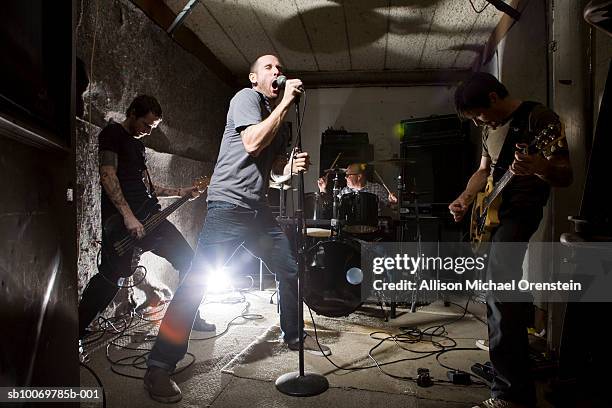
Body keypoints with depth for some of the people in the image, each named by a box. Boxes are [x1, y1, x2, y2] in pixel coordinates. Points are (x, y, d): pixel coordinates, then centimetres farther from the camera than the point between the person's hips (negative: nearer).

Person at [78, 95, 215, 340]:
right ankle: (77, 328, 9)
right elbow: (107, 175, -14)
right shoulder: (112, 133, -1)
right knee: (111, 275, -10)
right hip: (121, 218, -8)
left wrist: (180, 192, 19)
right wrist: (128, 216, -22)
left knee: (187, 260, 5)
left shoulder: (137, 143, 25)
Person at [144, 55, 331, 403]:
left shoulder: (279, 121, 20)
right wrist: (286, 103, -13)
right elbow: (253, 142, -20)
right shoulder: (246, 97, -2)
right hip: (229, 206, -8)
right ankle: (160, 367, -4)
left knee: (291, 269, 12)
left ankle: (294, 335, 33)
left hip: (259, 210, 8)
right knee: (197, 281, -12)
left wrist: (292, 167, -1)